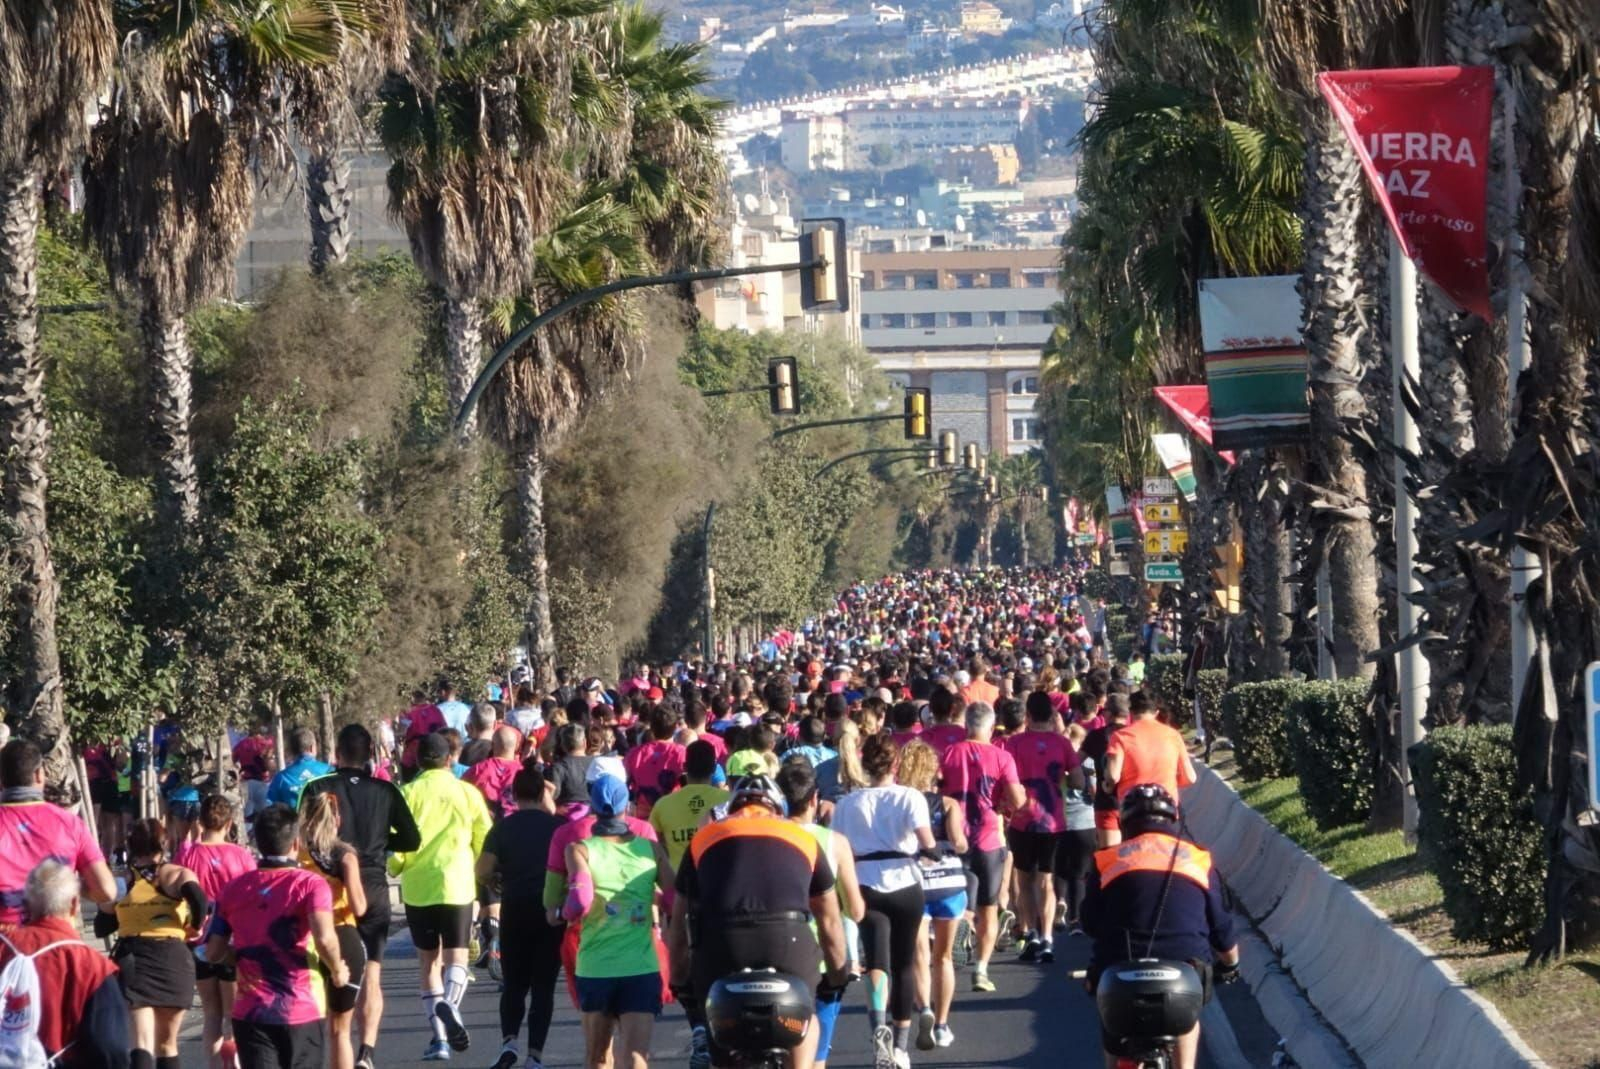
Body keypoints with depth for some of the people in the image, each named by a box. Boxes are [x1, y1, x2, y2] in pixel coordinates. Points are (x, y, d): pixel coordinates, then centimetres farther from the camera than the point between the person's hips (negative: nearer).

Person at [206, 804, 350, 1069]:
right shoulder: (311, 885, -7)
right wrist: (337, 970, -4)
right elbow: (324, 938, -23)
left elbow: (214, 952, 5)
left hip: (250, 1011, 2)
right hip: (301, 1010, -2)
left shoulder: (234, 889, 5)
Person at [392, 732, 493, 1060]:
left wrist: (395, 869, 14)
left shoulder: (409, 793, -2)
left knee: (428, 960, 11)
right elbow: (485, 842, 6)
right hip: (457, 886, 0)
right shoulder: (467, 793, 2)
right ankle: (450, 1004, -29)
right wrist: (480, 879, 23)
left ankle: (440, 1037, 6)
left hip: (417, 887, 0)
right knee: (456, 956, 3)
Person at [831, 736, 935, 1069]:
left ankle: (879, 1026, -36)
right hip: (906, 888, 0)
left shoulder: (847, 804, 3)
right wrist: (928, 851, 4)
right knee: (904, 964, 14)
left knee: (877, 962, -8)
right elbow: (927, 842, -17)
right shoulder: (910, 798, -4)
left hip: (867, 889, 0)